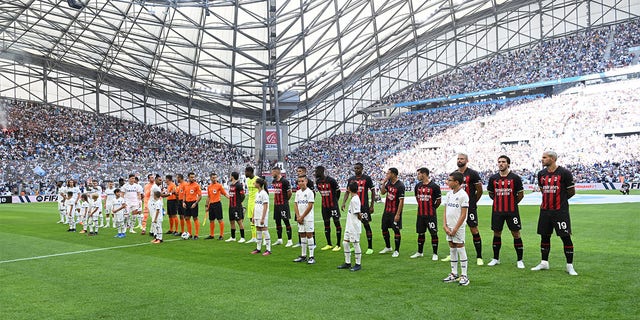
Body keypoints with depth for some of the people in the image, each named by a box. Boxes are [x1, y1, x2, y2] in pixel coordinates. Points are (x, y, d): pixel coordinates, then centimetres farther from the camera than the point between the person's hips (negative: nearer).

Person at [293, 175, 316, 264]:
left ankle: (311, 257, -3)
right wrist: (298, 216, -4)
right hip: (300, 218, 6)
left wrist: (302, 217, -12)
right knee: (302, 236, 10)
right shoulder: (298, 192, 10)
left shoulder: (309, 192, -9)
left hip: (308, 218, -6)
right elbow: (296, 205, 9)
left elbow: (310, 206, -13)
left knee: (309, 235, -6)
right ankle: (303, 256, 18)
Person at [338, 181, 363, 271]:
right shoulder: (354, 198, 11)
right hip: (349, 226, 10)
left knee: (356, 244, 0)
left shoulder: (354, 200, -19)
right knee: (345, 243, 13)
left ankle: (358, 264, 11)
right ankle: (347, 263, 22)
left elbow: (358, 215, -17)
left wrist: (359, 216, 0)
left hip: (354, 226, -10)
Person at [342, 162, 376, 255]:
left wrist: (372, 205, -5)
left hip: (364, 206, -5)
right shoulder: (351, 179, 10)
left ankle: (370, 247, 3)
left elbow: (373, 192, -1)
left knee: (367, 225, -3)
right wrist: (344, 202, 0)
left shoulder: (367, 178, -3)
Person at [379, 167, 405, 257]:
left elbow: (401, 201, -18)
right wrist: (383, 182, -2)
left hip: (395, 212, -8)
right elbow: (382, 192, 10)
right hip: (387, 211, 8)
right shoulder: (389, 182, 6)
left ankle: (397, 251, 10)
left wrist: (398, 214, -21)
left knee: (396, 230, -1)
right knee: (384, 229, 14)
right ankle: (388, 247, 31)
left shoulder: (400, 185, -17)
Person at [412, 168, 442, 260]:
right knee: (420, 233, 13)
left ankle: (435, 254, 9)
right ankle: (419, 252, 25)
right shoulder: (418, 186, 7)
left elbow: (439, 200, -2)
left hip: (431, 215, -5)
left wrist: (433, 208, 4)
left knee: (433, 234, 0)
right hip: (420, 214, 6)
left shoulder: (434, 186, -10)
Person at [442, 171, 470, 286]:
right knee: (452, 250, 12)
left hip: (458, 227, -7)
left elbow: (463, 215, -14)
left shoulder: (463, 195, -12)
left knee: (460, 249, -3)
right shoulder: (449, 194, 10)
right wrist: (445, 226, -1)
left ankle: (464, 275, 5)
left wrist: (455, 229, -15)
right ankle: (454, 274, 21)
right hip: (449, 227, 7)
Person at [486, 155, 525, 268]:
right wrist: (500, 201, 12)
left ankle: (519, 260, 10)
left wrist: (513, 203, 6)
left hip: (512, 211, -3)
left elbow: (521, 194, 4)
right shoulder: (493, 178, 5)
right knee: (497, 233, 9)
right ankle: (496, 258, 21)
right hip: (497, 211, 3)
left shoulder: (515, 178, -3)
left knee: (516, 234, 0)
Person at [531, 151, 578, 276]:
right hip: (545, 210, 6)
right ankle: (544, 263, 22)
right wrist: (547, 201, 12)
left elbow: (572, 192, -2)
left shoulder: (564, 173, -8)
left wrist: (560, 200, 5)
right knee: (544, 236, 11)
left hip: (560, 211, -6)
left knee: (566, 237, -2)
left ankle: (570, 265, 8)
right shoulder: (541, 174, 9)